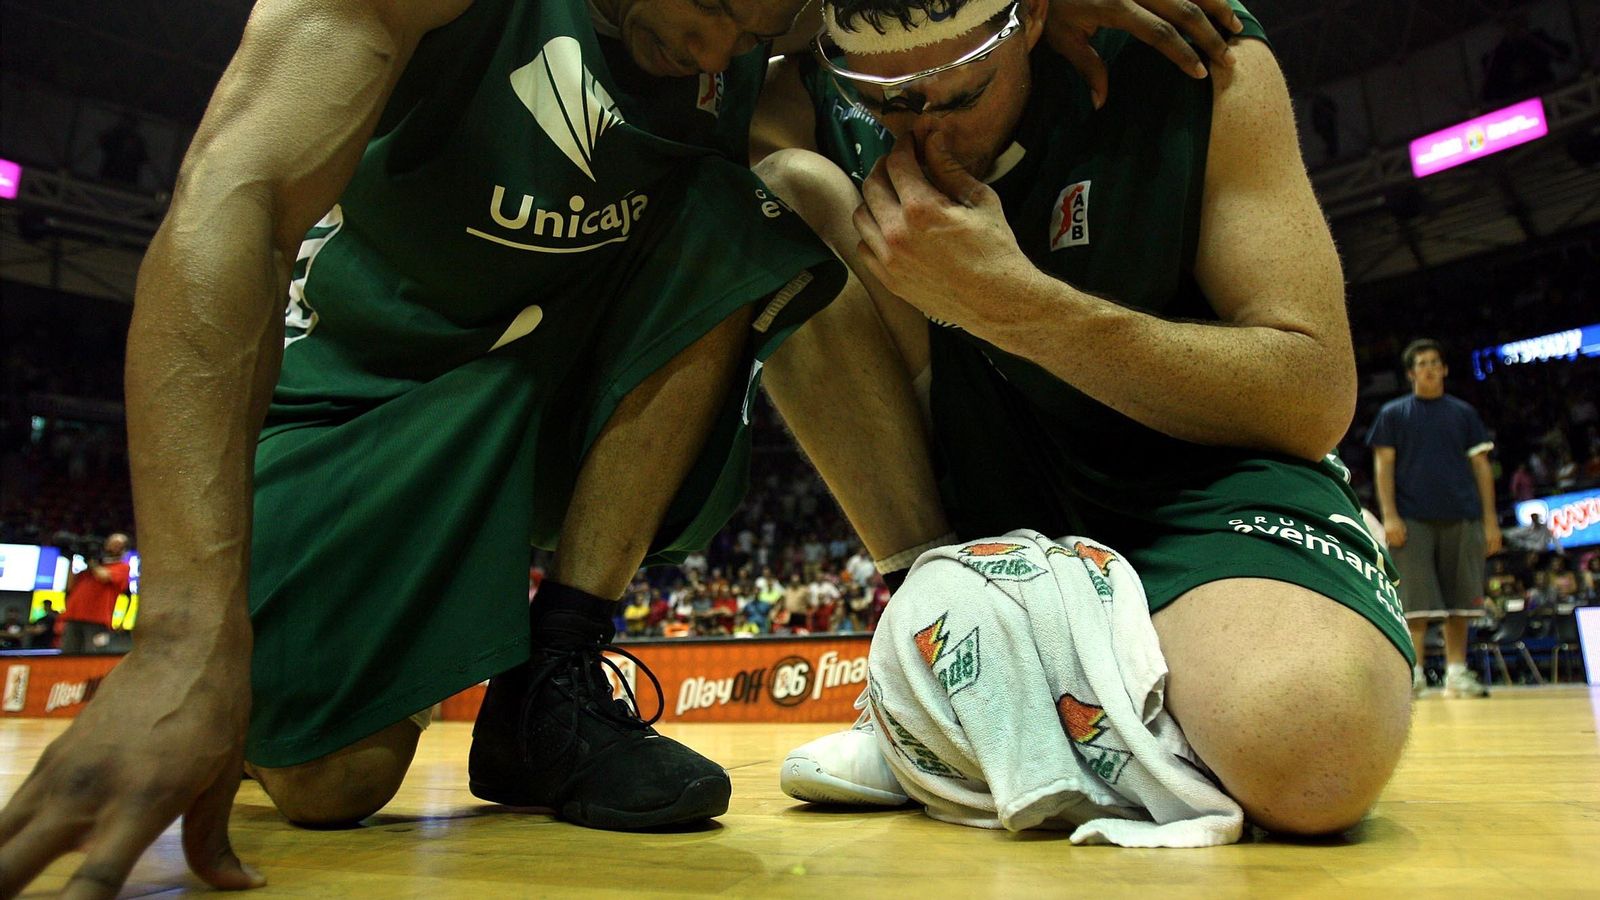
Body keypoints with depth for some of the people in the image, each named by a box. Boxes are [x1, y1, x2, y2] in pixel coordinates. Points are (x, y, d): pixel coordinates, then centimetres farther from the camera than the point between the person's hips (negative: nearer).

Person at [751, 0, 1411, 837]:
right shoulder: (811, 95, -6)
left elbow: (1316, 402, -16)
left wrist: (1013, 302, -26)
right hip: (995, 480, 4)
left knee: (1312, 747, -37)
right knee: (787, 195, -17)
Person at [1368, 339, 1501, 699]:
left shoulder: (1463, 413, 14)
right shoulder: (1393, 413, 9)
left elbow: (1481, 467, 12)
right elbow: (1383, 464, 3)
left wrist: (1490, 520, 5)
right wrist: (1389, 515, -8)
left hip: (1461, 519, 3)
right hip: (1412, 520, -2)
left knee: (1459, 600, 5)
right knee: (1416, 599, -7)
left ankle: (1456, 673, 13)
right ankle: (1413, 671, -4)